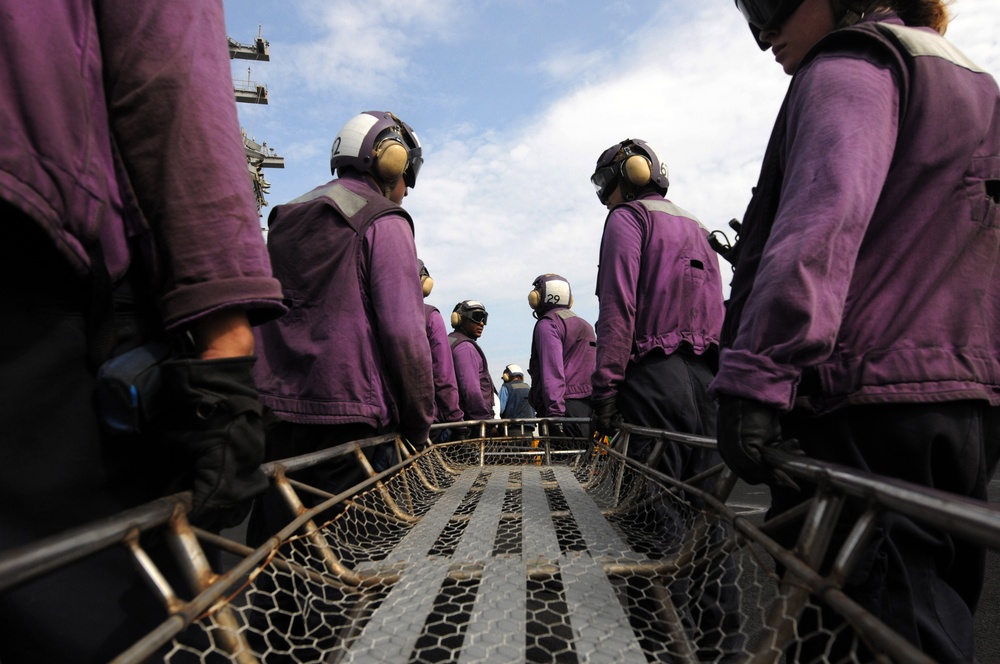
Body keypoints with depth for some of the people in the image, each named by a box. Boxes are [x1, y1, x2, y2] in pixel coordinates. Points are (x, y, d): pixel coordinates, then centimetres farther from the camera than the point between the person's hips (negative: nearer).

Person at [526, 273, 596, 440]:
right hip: (590, 406, 9)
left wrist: (555, 413, -20)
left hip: (568, 406, -8)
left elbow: (552, 371, -15)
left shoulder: (547, 324, -3)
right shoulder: (585, 325, 23)